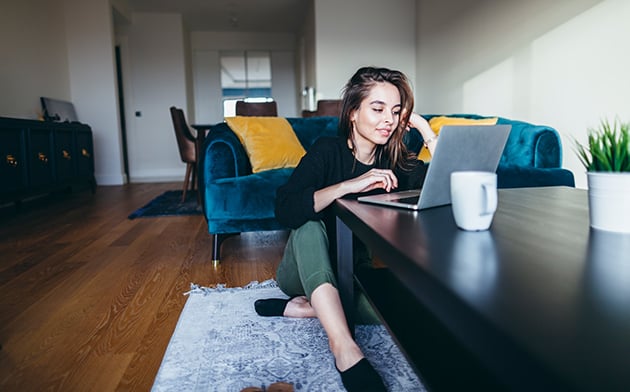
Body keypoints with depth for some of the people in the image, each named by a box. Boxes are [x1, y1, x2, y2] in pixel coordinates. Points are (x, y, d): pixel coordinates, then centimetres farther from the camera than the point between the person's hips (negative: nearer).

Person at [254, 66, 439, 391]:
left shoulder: (396, 161, -4)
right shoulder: (328, 151, -16)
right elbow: (285, 210, -31)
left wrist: (426, 130, -16)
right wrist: (350, 185, -39)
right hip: (306, 271, -3)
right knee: (310, 225, -34)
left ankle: (301, 308, -16)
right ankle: (345, 348, -39)